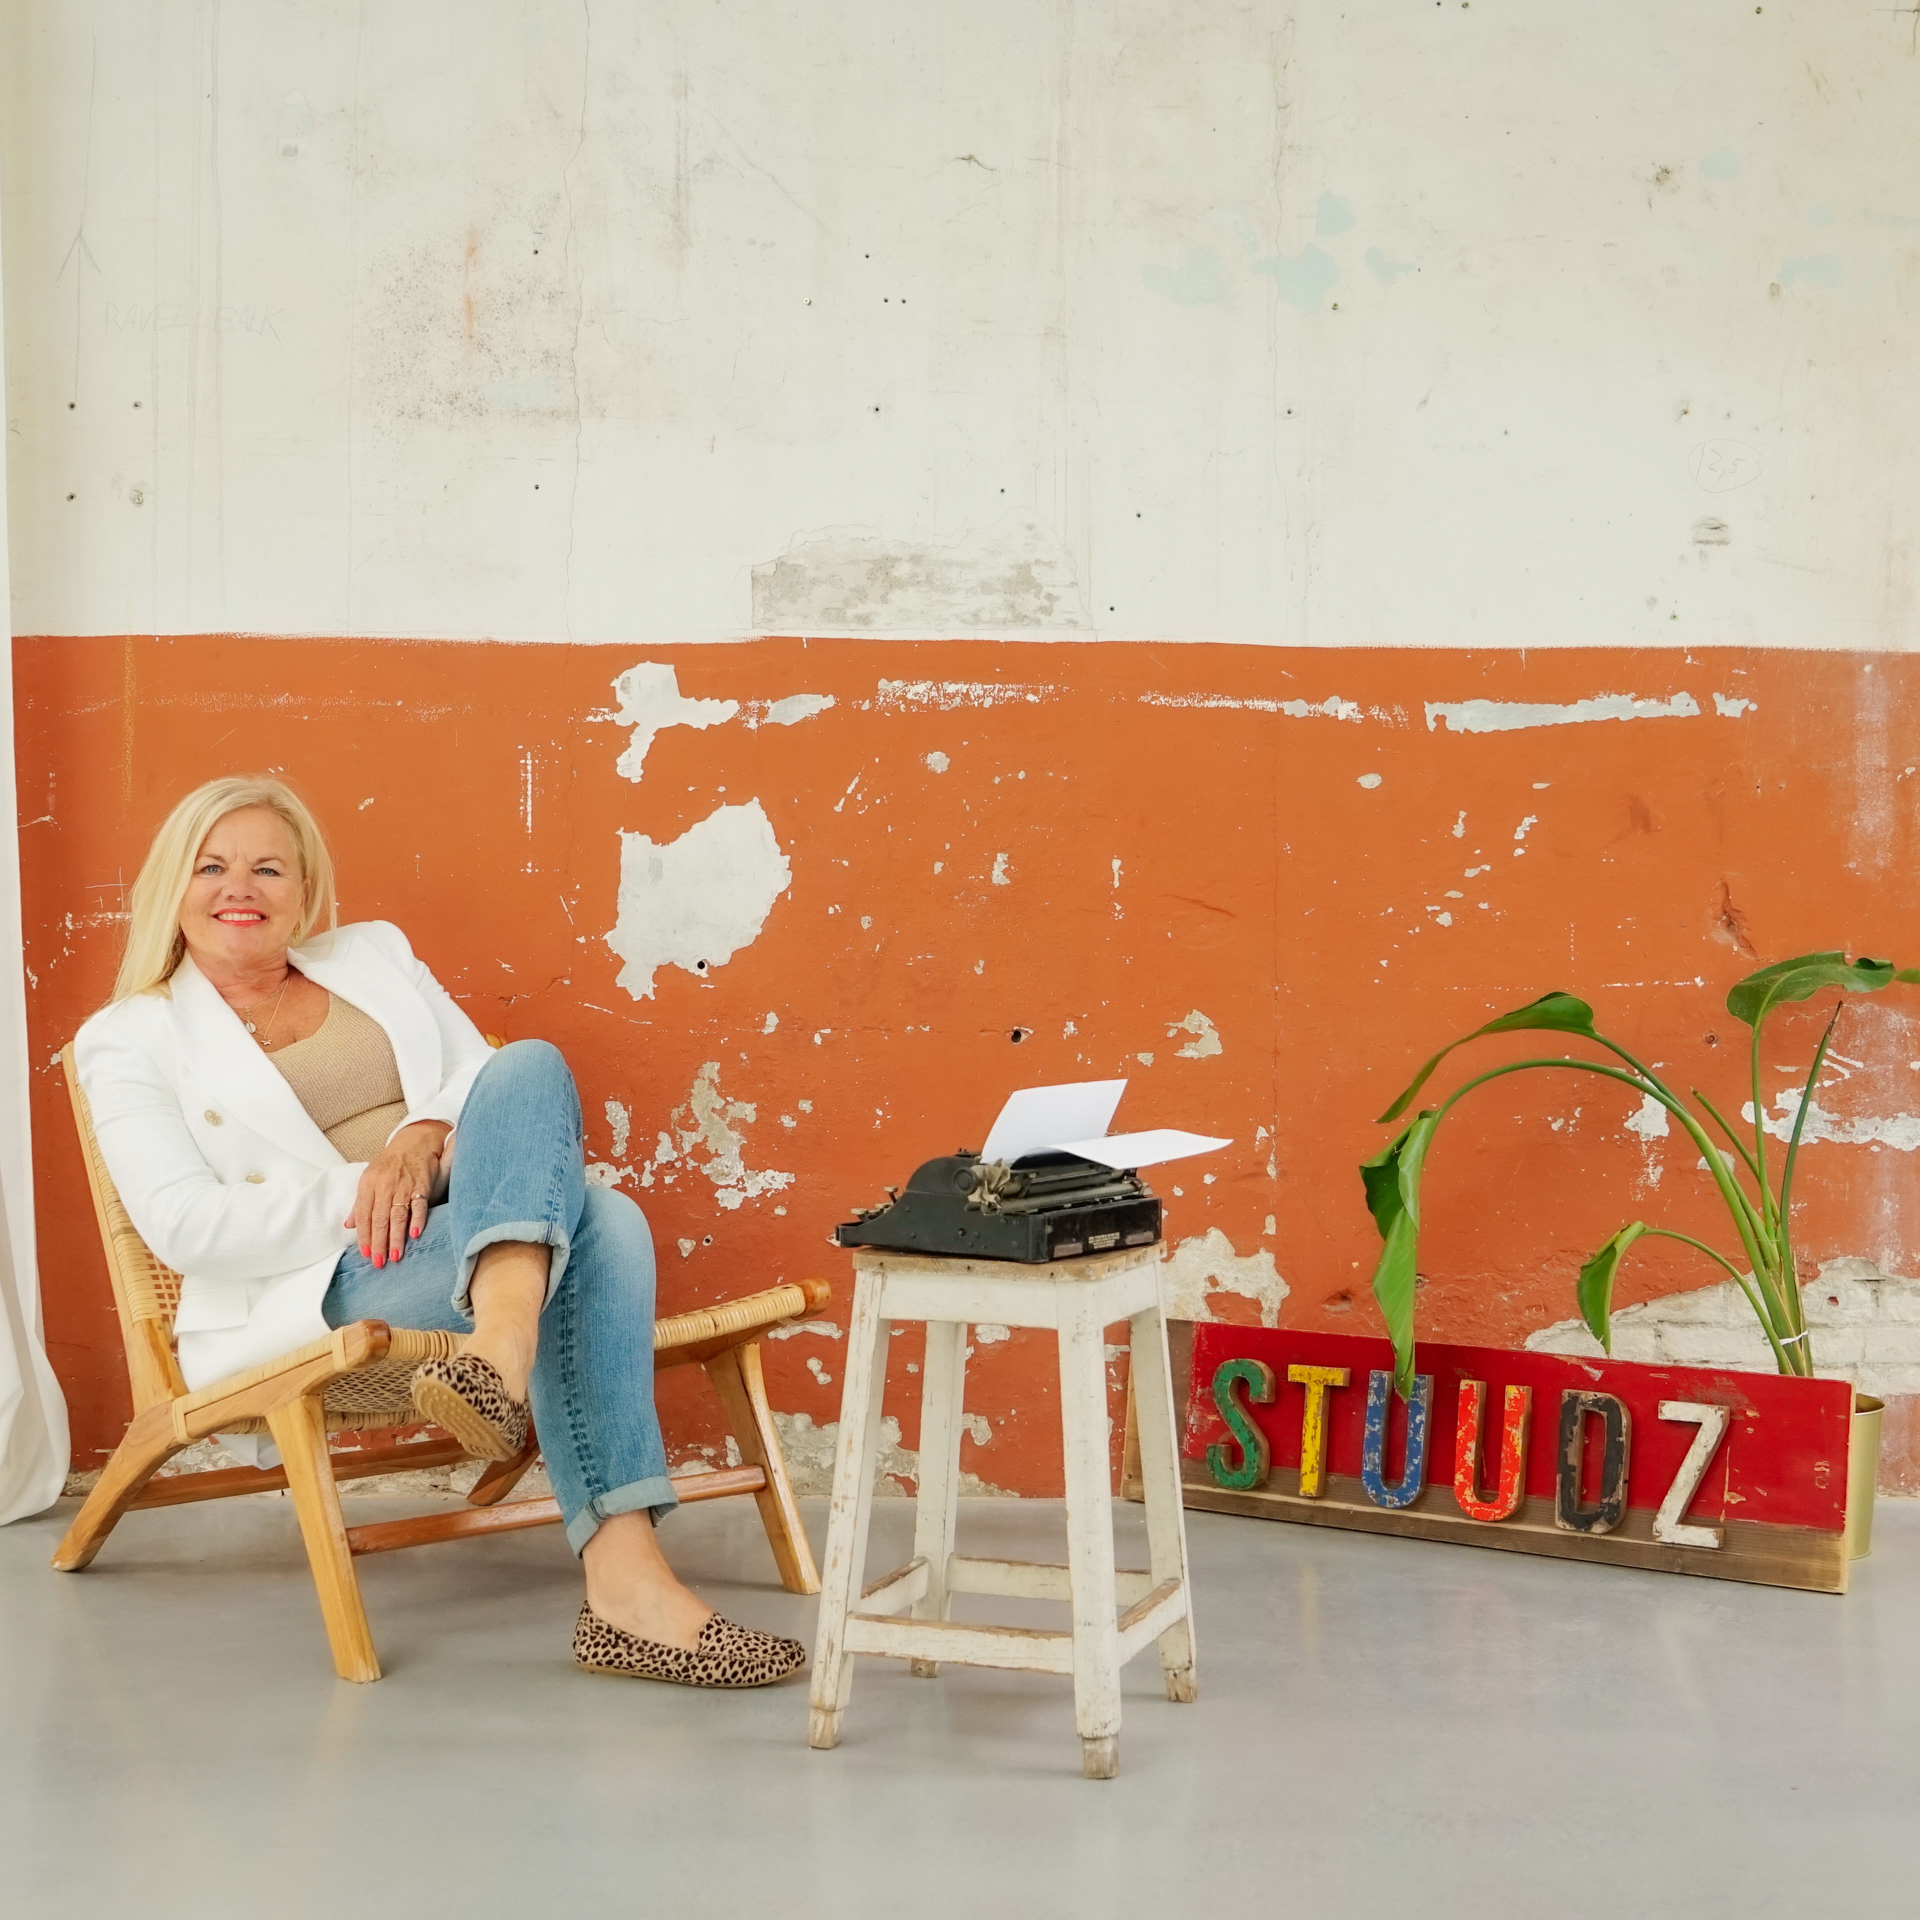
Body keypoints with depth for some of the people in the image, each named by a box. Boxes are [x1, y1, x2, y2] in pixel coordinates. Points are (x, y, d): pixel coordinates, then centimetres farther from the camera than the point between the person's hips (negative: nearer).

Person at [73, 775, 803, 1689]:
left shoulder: (375, 953, 24)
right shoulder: (127, 1039, 9)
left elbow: (484, 1078, 14)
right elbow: (185, 1227, -5)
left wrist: (425, 1138, -10)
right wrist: (369, 1193, -14)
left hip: (486, 1245, 5)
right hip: (318, 1288, -4)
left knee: (529, 1067, -31)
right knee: (583, 1225, -34)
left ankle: (500, 1355, -55)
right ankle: (624, 1582, -49)